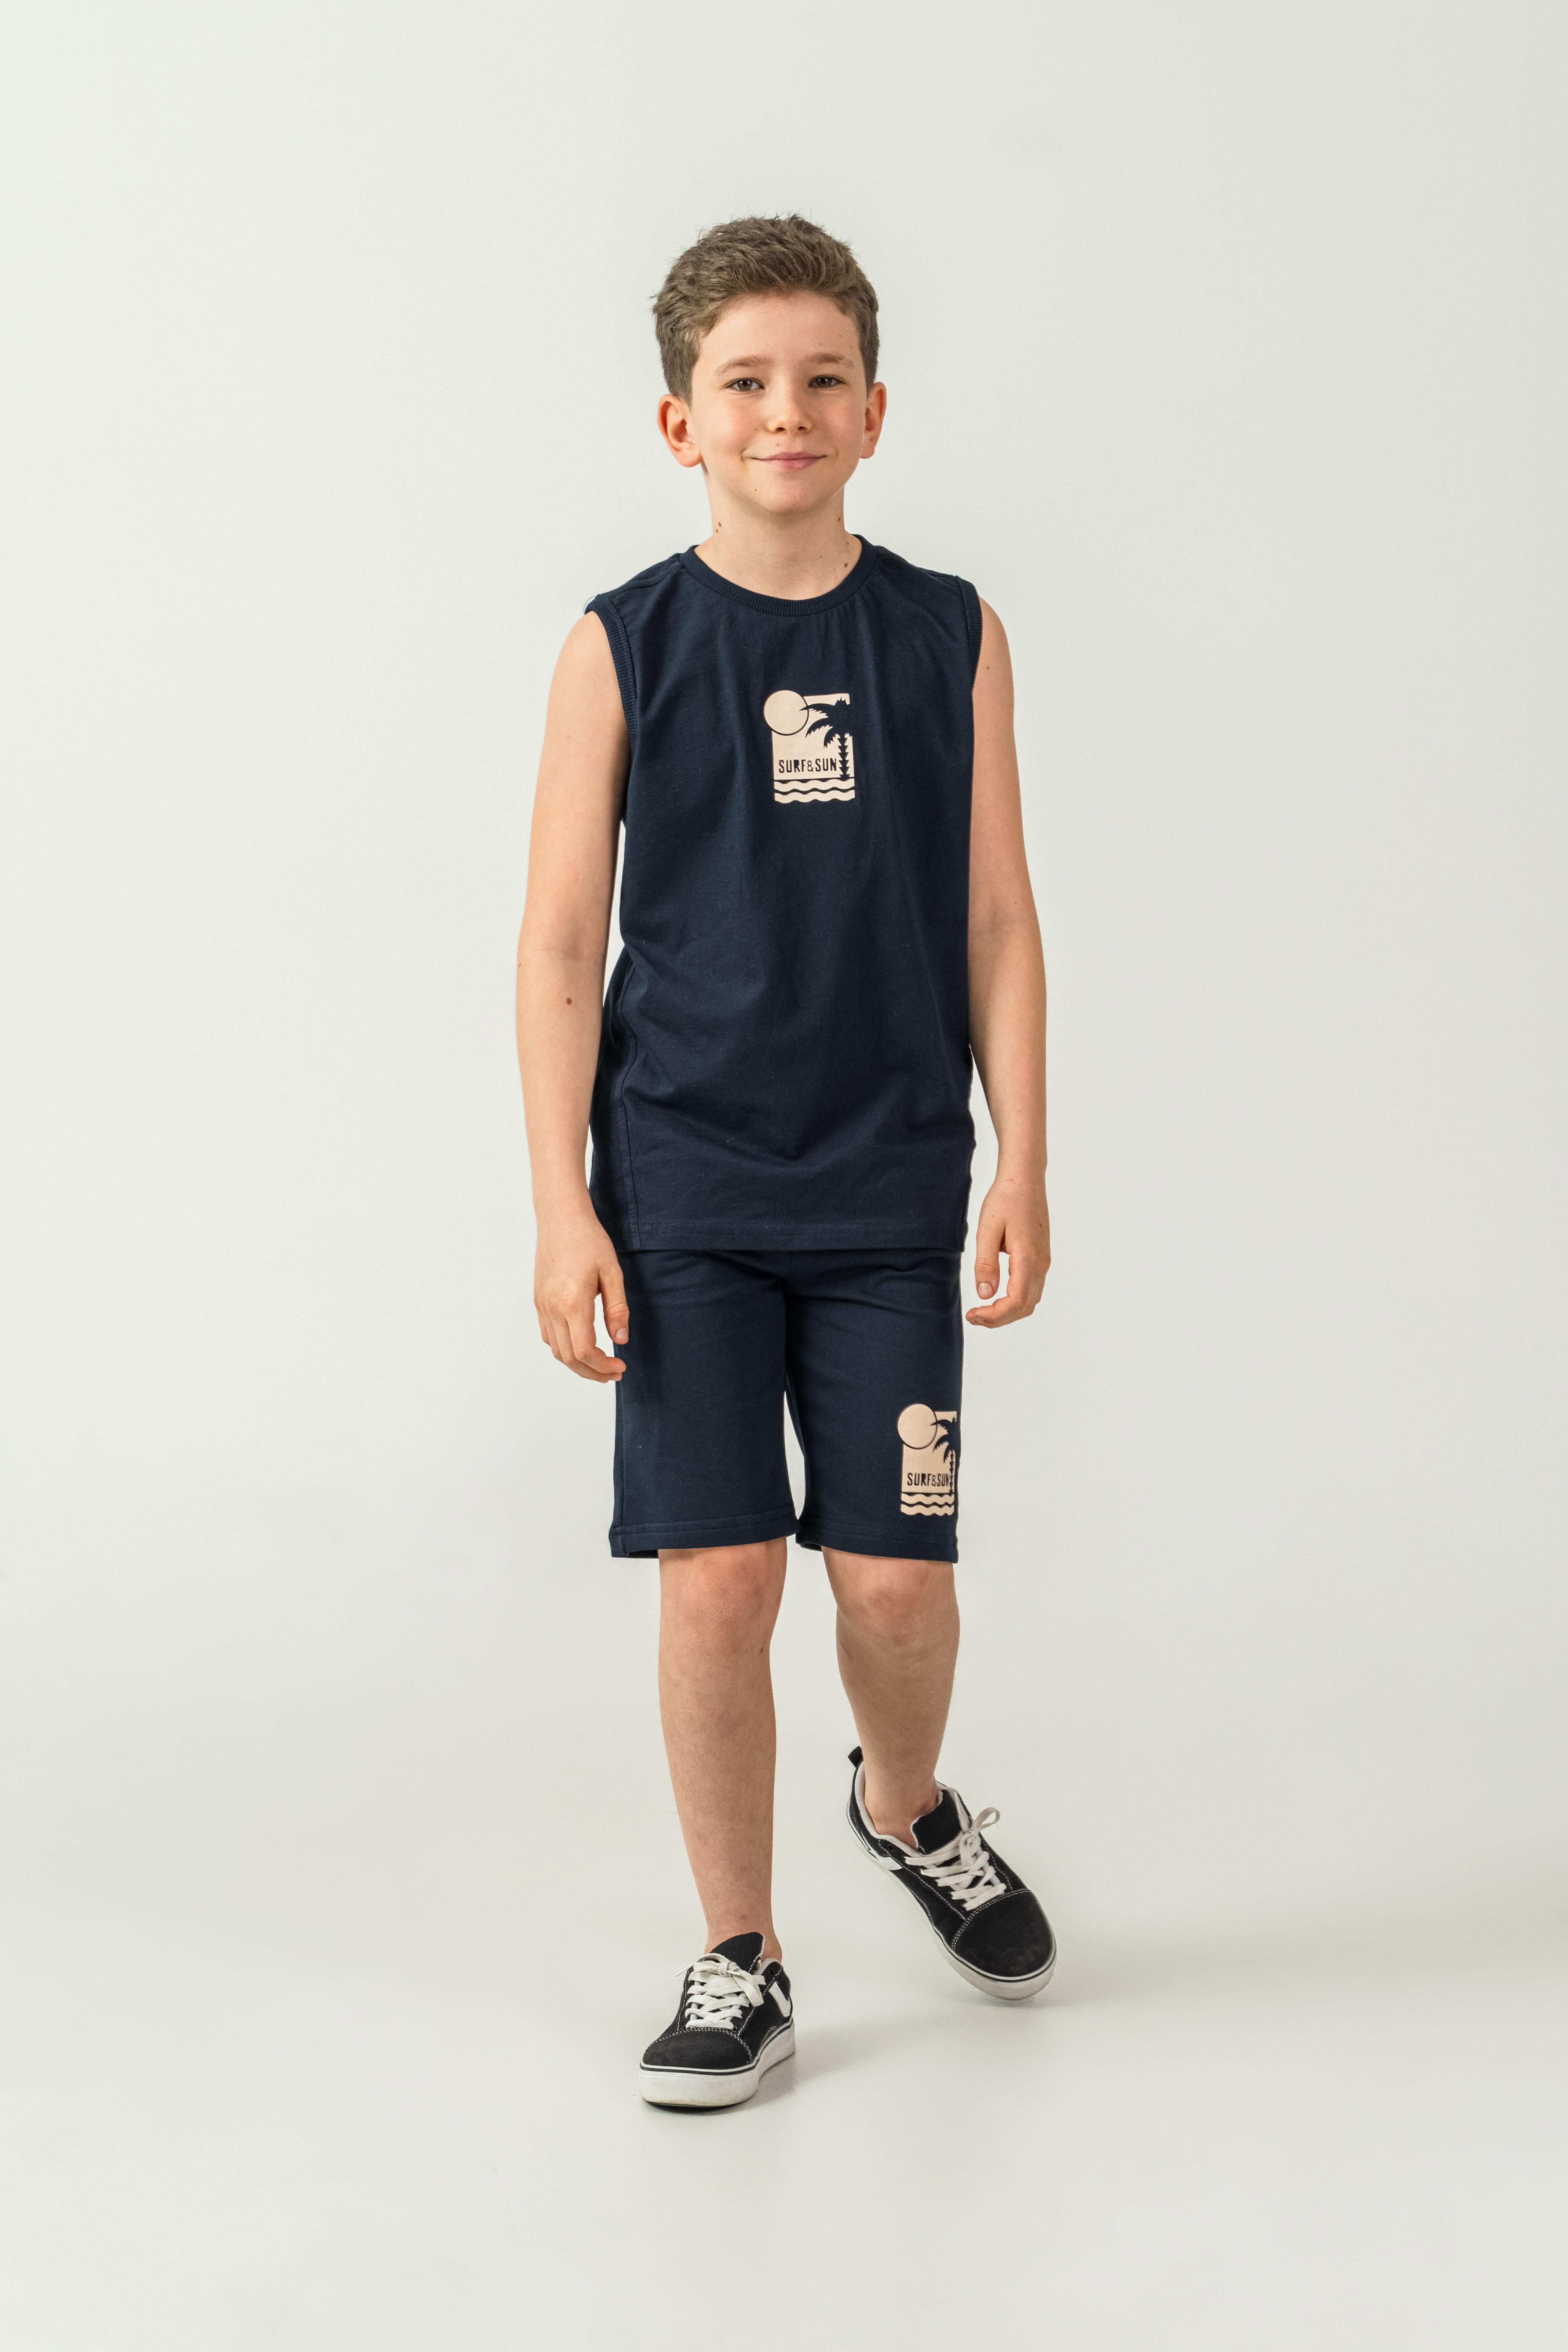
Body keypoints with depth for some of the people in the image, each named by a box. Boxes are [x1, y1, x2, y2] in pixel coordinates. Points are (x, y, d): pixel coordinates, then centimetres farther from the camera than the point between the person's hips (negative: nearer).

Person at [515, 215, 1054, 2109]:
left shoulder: (951, 638, 4)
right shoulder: (623, 648, 0)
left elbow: (996, 922, 6)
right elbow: (560, 943, 0)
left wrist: (1022, 1168, 1)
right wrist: (564, 1209, -5)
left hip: (891, 1185, 1)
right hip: (682, 1185, -1)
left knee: (896, 1572, 2)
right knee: (716, 1574, -2)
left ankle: (908, 1811, 36)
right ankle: (738, 1964, 17)